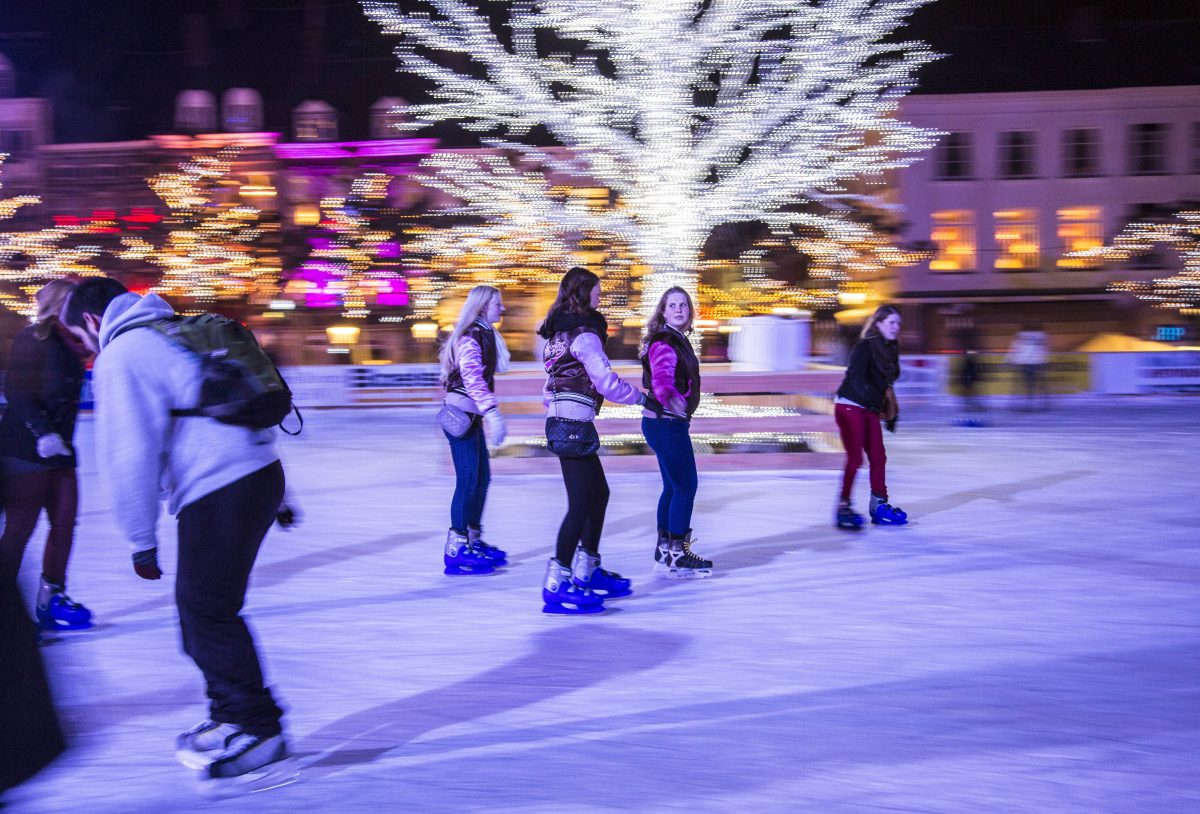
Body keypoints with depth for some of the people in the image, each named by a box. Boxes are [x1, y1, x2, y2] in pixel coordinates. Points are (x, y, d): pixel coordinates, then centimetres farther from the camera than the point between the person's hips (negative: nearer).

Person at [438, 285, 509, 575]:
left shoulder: (485, 335, 16)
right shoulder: (471, 337, -15)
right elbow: (472, 378, -27)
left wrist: (488, 415, 24)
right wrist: (492, 411, -35)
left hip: (472, 416, 10)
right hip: (461, 414, -10)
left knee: (482, 478, 12)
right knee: (468, 480, -9)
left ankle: (473, 540, 22)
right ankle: (456, 550, -6)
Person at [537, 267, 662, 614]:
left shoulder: (560, 332, 17)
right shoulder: (585, 333, -11)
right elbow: (606, 381, -14)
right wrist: (643, 398, -4)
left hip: (561, 422, 10)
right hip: (574, 425, -10)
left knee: (599, 494, 17)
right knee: (581, 503, -8)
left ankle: (587, 571, 24)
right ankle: (557, 585, -8)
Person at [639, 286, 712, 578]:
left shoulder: (678, 340, 15)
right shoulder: (664, 343, -17)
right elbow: (660, 379, -33)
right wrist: (670, 399, -44)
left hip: (670, 423, 10)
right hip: (667, 423, -10)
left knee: (674, 487, 16)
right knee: (686, 486, -5)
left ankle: (664, 550, 26)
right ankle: (677, 556, 2)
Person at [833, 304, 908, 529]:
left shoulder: (890, 350, 11)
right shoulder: (863, 347, -14)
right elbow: (856, 378, -23)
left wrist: (891, 413, 12)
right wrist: (875, 400, -30)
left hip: (869, 410, 8)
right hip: (850, 407, -8)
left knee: (878, 458, 8)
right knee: (855, 459, -8)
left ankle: (879, 505, 18)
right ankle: (843, 507, 0)